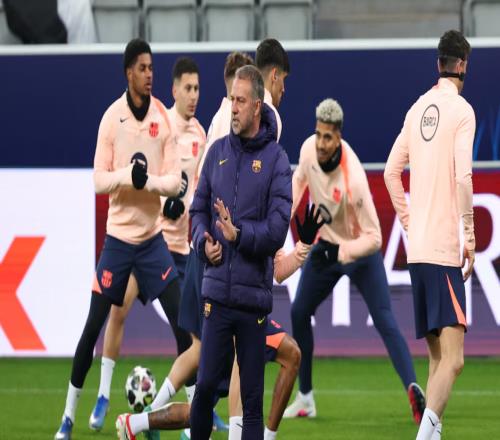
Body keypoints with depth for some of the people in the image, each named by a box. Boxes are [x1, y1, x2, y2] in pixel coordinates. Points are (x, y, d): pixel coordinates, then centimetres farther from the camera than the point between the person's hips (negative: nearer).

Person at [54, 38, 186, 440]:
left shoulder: (163, 117, -1)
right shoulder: (112, 118, -7)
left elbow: (175, 179, -3)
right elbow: (99, 179, -8)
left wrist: (149, 180, -23)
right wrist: (128, 175, -26)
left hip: (153, 236, 2)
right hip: (118, 235, -2)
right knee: (93, 326, -2)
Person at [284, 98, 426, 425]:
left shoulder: (353, 179, -35)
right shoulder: (310, 149, -18)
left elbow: (373, 237, -30)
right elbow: (300, 179, 8)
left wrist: (342, 251, -42)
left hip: (359, 250, -7)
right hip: (326, 245, 7)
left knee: (384, 320, -20)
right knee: (299, 313, 10)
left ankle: (412, 388, -33)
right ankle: (305, 398, 22)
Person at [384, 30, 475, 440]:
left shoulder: (419, 109, 12)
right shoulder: (462, 111, -6)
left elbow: (392, 171, 15)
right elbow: (463, 178, -16)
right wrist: (470, 239, -9)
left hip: (418, 248, 7)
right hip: (445, 250, -7)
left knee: (438, 356, 12)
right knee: (452, 359, -13)